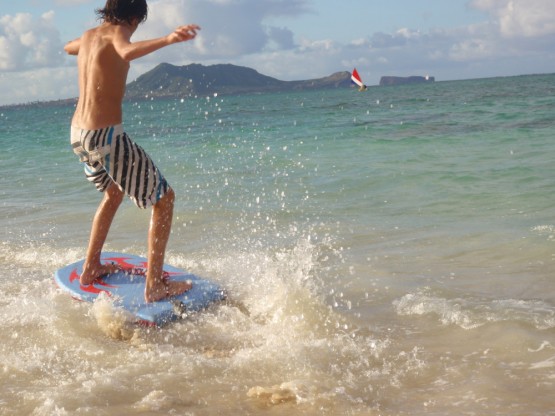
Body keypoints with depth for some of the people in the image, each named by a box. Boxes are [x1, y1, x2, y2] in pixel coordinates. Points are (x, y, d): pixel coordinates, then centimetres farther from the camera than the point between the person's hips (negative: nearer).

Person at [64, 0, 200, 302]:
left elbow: (68, 47, 40)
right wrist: (168, 39, -48)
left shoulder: (88, 36, 14)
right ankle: (155, 285, -3)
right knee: (164, 198, 0)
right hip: (106, 135, -9)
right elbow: (128, 53, -34)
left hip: (77, 134, 9)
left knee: (113, 192, 33)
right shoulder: (116, 32, -9)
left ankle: (90, 269, 37)